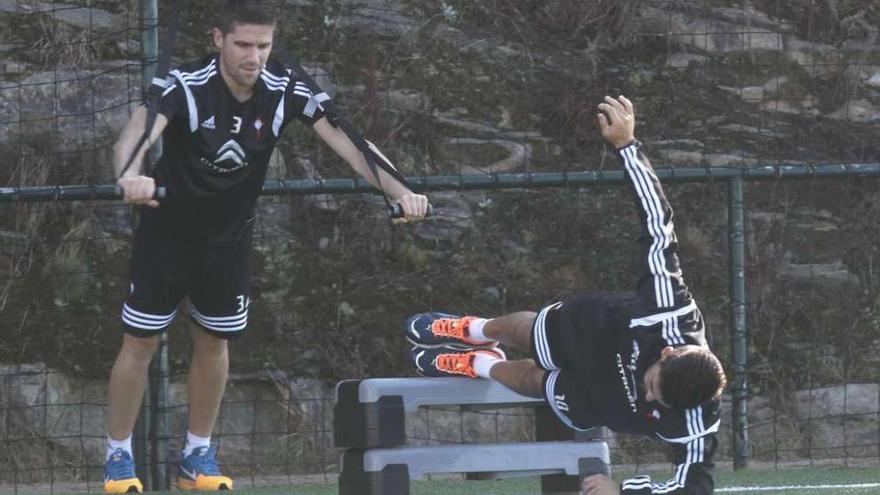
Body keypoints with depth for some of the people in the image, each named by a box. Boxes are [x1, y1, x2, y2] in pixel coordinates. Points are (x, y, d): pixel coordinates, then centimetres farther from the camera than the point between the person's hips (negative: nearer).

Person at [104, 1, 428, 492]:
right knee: (141, 340, 1)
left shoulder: (286, 91, -16)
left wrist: (398, 190, -34)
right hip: (167, 229, -3)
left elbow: (342, 140, -20)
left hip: (229, 236, 3)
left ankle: (198, 454, 25)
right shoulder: (186, 87, -28)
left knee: (215, 340, 11)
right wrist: (131, 175, -67)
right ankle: (119, 455, 14)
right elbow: (137, 133, -44)